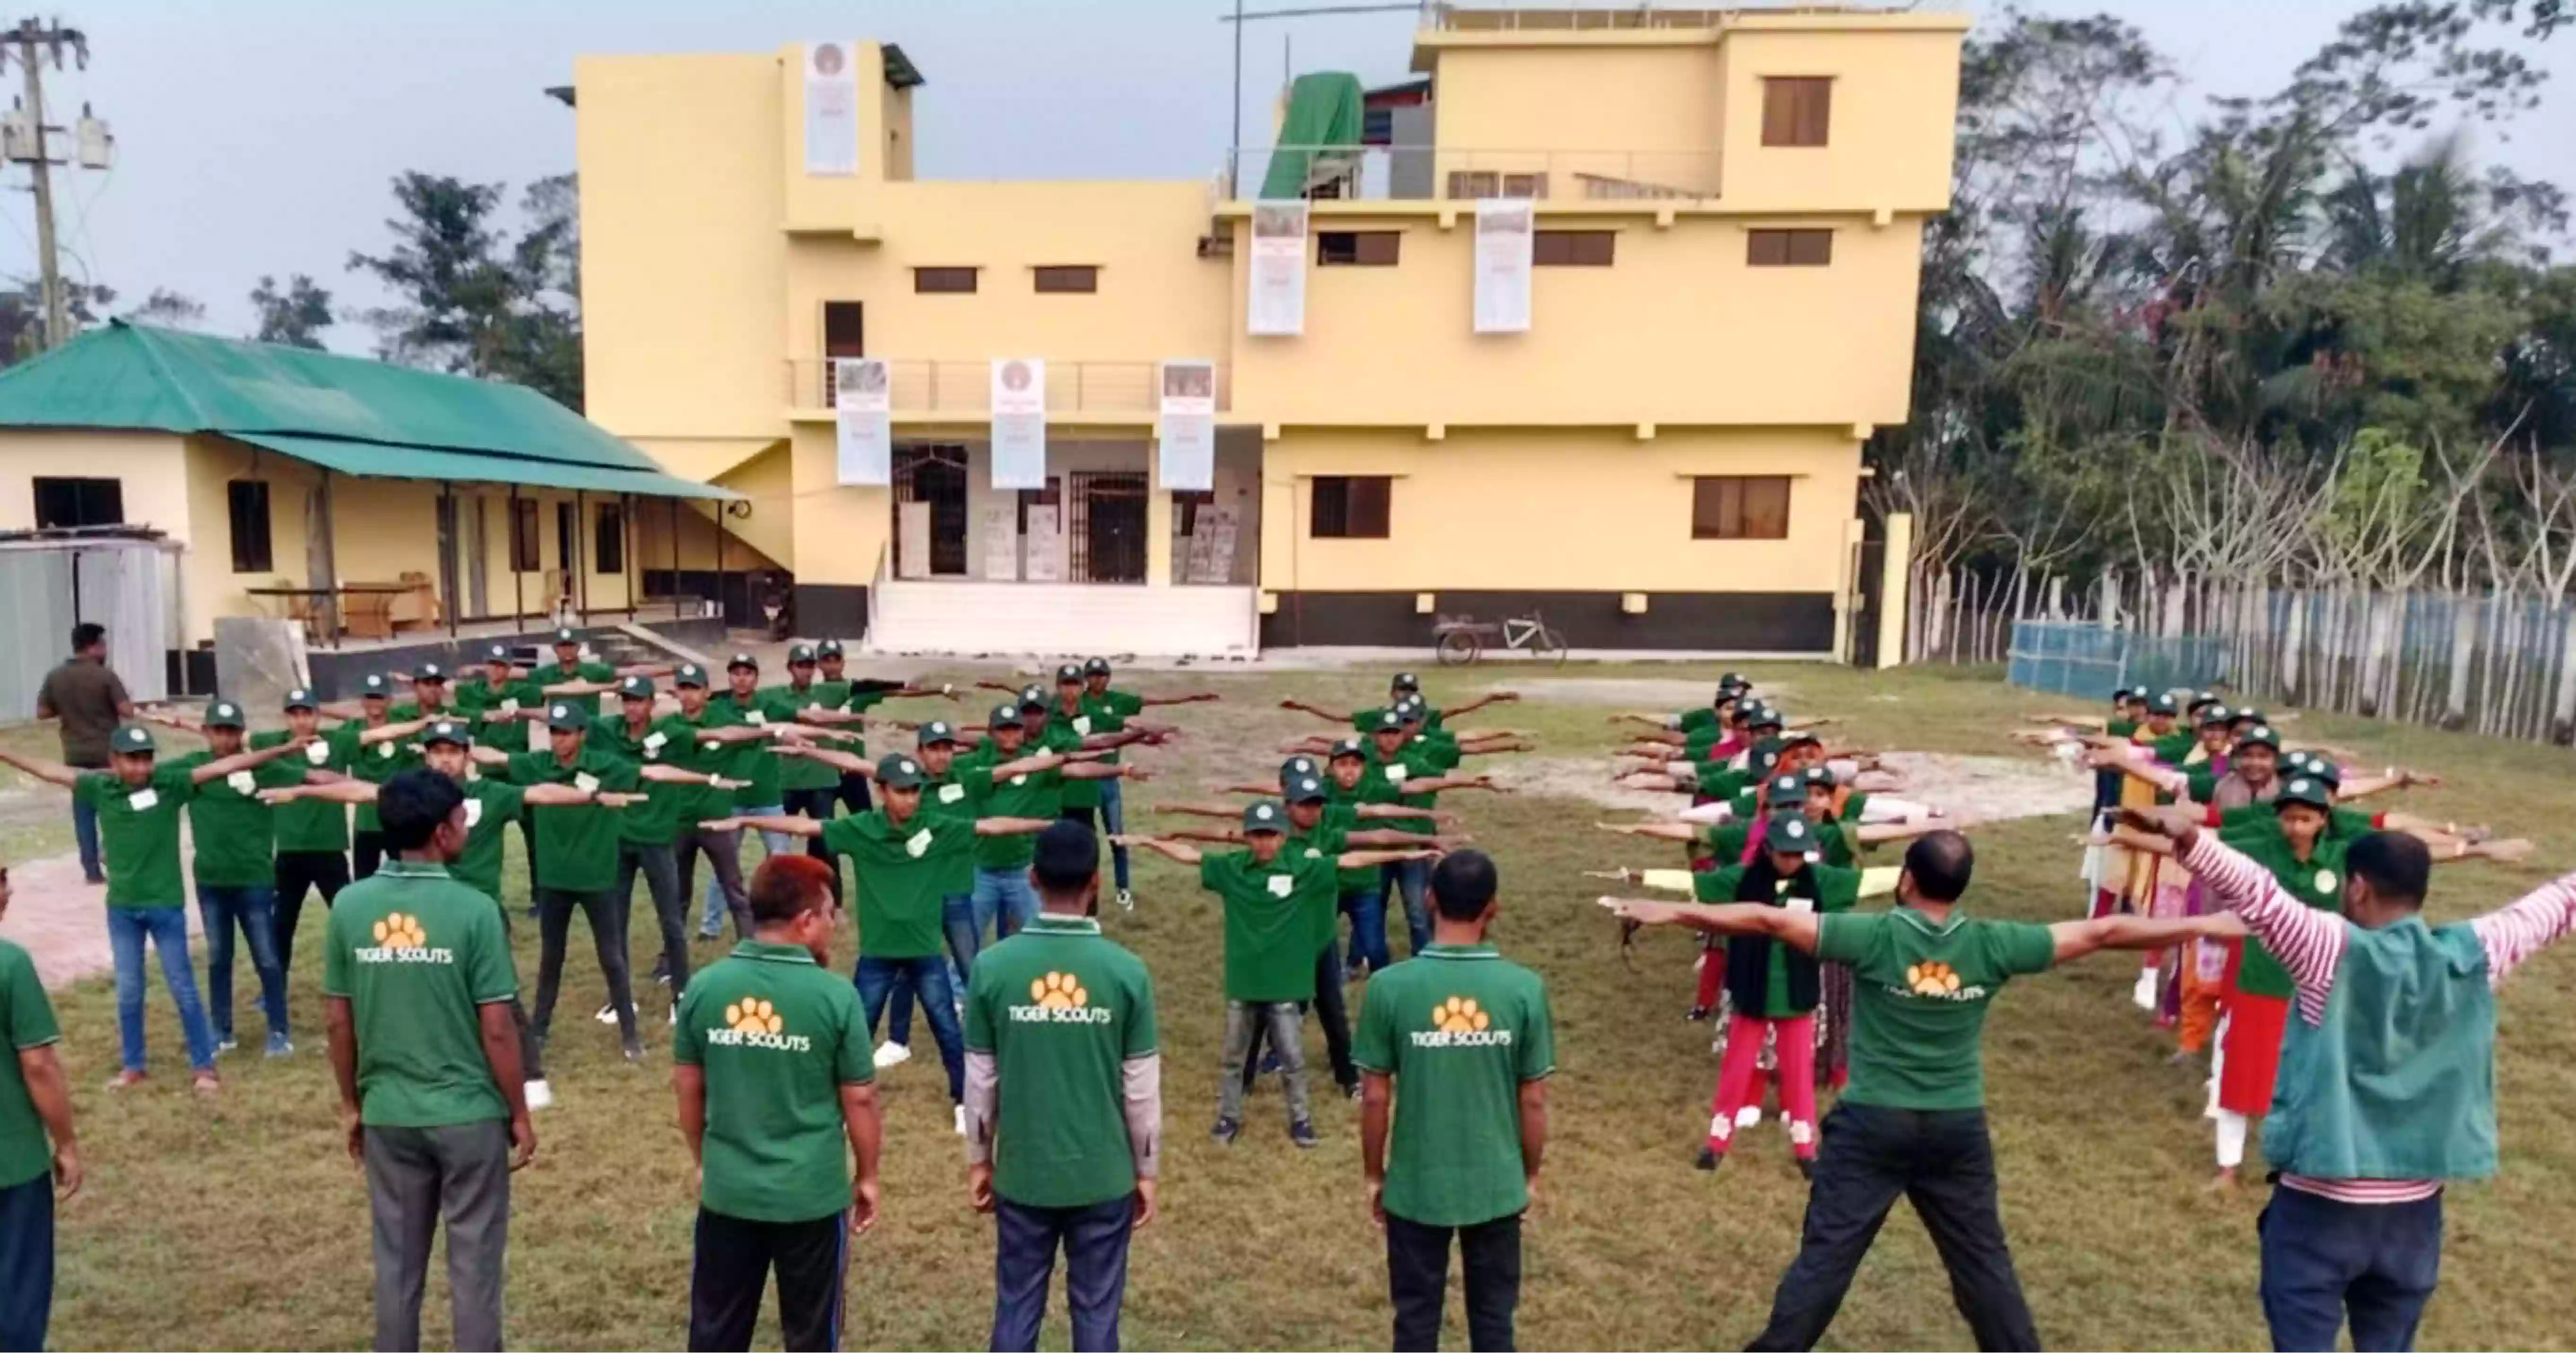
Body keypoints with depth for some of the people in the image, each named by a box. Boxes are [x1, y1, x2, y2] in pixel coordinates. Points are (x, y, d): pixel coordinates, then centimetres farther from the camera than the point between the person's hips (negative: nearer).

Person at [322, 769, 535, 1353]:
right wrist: (520, 1114, -2)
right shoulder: (473, 910, -17)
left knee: (397, 1260, 18)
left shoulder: (350, 906, -4)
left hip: (387, 1114, 4)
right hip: (469, 1114, -4)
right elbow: (496, 1029, -14)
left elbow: (337, 1019, 2)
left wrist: (351, 1104, 16)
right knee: (474, 1261, 9)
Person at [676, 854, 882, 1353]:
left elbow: (687, 1087, 5)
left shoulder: (704, 987, -6)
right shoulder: (835, 995, -16)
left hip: (727, 1191, 3)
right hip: (813, 1195, -3)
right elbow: (859, 1098, -8)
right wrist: (867, 1176, 6)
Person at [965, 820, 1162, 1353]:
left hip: (1021, 1174, 1)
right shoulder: (1126, 971, -13)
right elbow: (1142, 1088, -7)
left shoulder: (993, 966, -10)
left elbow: (980, 1081, -3)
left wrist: (979, 1160, 12)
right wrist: (1146, 1172, 7)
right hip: (1103, 1177, -1)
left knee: (1016, 1310, 15)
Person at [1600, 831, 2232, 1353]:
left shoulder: (1874, 936, -14)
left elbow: (1767, 921, -18)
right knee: (1984, 1261, 17)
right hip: (1957, 1130, 3)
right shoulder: (1991, 945, -7)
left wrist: (1670, 912, -16)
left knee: (1825, 1256, 4)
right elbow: (2101, 933, 1)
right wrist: (2202, 925, 13)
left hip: (1872, 1125, -2)